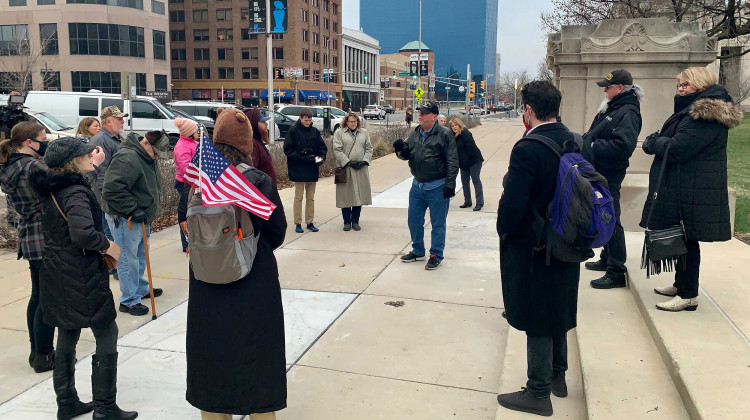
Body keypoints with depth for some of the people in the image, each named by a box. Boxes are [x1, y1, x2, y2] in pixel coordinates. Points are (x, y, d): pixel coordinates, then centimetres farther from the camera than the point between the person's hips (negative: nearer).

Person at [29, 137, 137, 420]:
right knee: (106, 337, 2)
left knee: (67, 337, 18)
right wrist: (107, 245, -16)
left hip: (57, 276, 9)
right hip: (83, 279, -9)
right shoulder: (76, 193, -21)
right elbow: (83, 233, -36)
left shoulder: (50, 190, 7)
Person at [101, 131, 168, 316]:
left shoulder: (148, 159, 10)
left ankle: (141, 289, 37)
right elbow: (112, 190, -29)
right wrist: (133, 210, -26)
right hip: (124, 219, -10)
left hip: (142, 217, 10)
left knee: (141, 256, 21)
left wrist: (149, 212, 17)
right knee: (128, 259, -3)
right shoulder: (127, 159, -23)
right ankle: (129, 301, 6)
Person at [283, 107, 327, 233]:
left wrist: (321, 157, -9)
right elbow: (287, 149, -8)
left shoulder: (315, 131, 6)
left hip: (312, 170, 4)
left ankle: (310, 222, 18)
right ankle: (298, 224, 9)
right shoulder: (293, 131, -5)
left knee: (311, 198, 10)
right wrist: (302, 158, -18)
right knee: (298, 198, 2)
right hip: (298, 170, -4)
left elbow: (322, 147, 12)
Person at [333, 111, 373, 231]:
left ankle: (355, 221, 15)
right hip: (345, 169, -3)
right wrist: (348, 162, -12)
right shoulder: (339, 133, 4)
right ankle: (347, 222, 11)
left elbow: (369, 149, 11)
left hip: (361, 169, 3)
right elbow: (337, 150, -4)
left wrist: (364, 161, -5)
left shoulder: (364, 133, 13)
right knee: (346, 196, 0)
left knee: (359, 195, 4)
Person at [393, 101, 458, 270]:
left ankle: (436, 255, 17)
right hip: (417, 185, 7)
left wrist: (450, 184, -17)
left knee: (437, 223, 4)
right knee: (414, 220, 15)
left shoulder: (444, 134, -11)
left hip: (437, 188, -7)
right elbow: (406, 155, 14)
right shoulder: (415, 133, 8)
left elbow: (452, 162, -12)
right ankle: (417, 251, 32)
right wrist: (401, 149, -10)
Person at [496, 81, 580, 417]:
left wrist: (504, 230, -6)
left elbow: (513, 203, -25)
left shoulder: (527, 150, -23)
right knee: (558, 311, 22)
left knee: (537, 320, 4)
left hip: (532, 250, -8)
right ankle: (557, 375, 39)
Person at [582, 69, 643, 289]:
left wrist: (592, 147, -24)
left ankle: (616, 272, -1)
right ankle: (607, 259, 35)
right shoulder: (611, 108, 15)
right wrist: (585, 141, 5)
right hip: (598, 172, 10)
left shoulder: (628, 112, -16)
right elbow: (595, 137, 24)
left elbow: (624, 145, -30)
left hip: (609, 175, -10)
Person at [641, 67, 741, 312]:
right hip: (681, 188, 10)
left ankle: (689, 296, 4)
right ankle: (681, 284, 29)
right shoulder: (693, 109, 18)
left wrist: (652, 142, -7)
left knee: (686, 240, -4)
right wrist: (658, 141, 1)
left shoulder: (706, 114, -17)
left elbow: (676, 149, -23)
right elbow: (670, 141, 20)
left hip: (694, 193, -10)